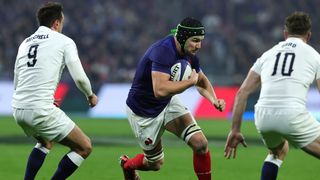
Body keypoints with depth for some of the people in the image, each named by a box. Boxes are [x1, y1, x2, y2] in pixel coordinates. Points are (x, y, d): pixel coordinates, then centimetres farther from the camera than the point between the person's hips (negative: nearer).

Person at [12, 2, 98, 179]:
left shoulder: (25, 43, 18)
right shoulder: (64, 41, 1)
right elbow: (79, 77, -6)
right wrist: (90, 95, 15)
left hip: (18, 109, 8)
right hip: (41, 110, -7)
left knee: (46, 143, 35)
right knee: (84, 147, 3)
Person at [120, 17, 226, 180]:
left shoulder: (189, 54, -7)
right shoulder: (163, 51, -33)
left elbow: (202, 81, 12)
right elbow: (160, 90, -45)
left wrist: (214, 99, -9)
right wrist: (190, 81, -33)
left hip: (168, 104, 7)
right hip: (143, 112, -7)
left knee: (200, 143, -13)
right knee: (155, 163, 11)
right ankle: (127, 164, 43)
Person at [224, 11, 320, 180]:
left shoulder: (268, 54, 23)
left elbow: (242, 93, 17)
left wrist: (235, 130, 20)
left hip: (263, 116, 5)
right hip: (292, 115, -5)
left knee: (278, 150, 34)